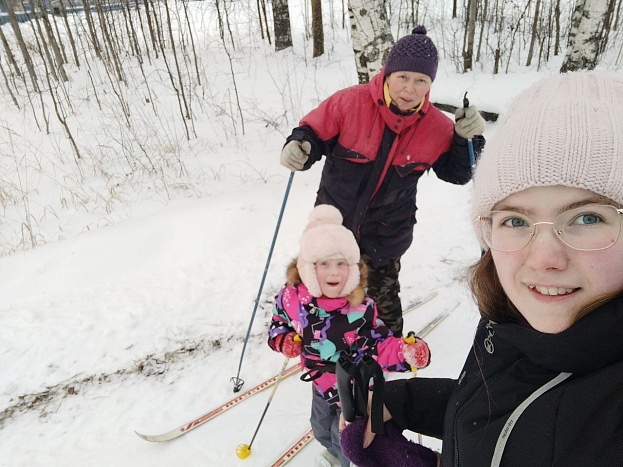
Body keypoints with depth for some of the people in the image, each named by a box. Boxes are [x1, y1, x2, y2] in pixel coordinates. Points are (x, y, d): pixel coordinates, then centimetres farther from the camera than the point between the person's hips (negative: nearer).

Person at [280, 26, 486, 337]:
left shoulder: (436, 127, -10)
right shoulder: (349, 102, -18)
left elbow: (457, 173, 1)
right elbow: (314, 132, -7)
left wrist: (466, 139, -17)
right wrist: (297, 148, -30)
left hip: (385, 237, 0)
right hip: (334, 222, 1)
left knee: (383, 295, 19)